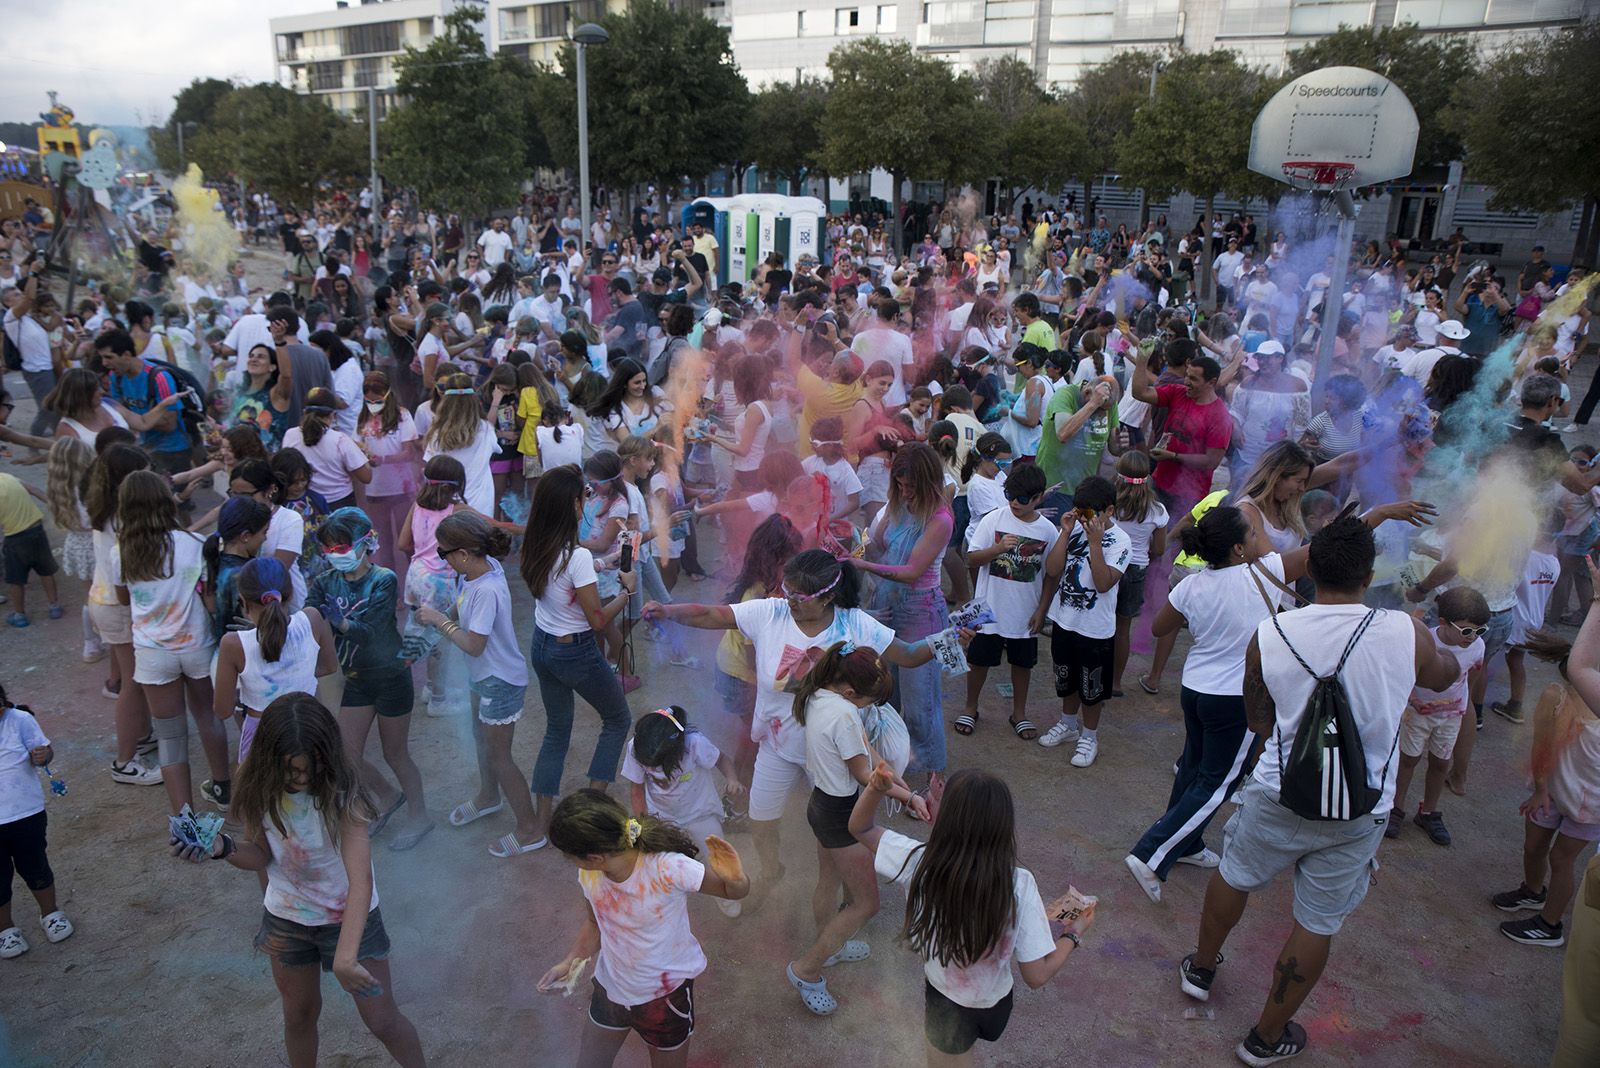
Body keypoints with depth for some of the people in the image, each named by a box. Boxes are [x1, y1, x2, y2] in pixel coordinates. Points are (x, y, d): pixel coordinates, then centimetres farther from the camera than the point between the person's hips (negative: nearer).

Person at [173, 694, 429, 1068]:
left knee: (382, 1020, 7)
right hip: (285, 917, 4)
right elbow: (260, 856, -6)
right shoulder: (257, 784, -18)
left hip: (350, 917, -3)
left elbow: (361, 880, -37)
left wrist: (345, 957, -46)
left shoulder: (341, 792, -31)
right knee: (299, 1014, 23)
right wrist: (223, 847, -28)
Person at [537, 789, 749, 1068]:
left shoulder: (667, 868, -34)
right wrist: (572, 962, -12)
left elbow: (733, 892, -22)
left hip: (666, 992, -4)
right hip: (610, 987, 4)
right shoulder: (588, 875, -16)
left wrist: (735, 880, -45)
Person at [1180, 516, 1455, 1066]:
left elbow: (1258, 721, -2)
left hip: (1278, 794, 1)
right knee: (1317, 924, 15)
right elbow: (1440, 675, 9)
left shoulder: (1268, 636, -14)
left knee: (1234, 876, 25)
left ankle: (1201, 968, 48)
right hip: (1359, 814, 0)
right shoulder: (1406, 634, -16)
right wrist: (1454, 657, 31)